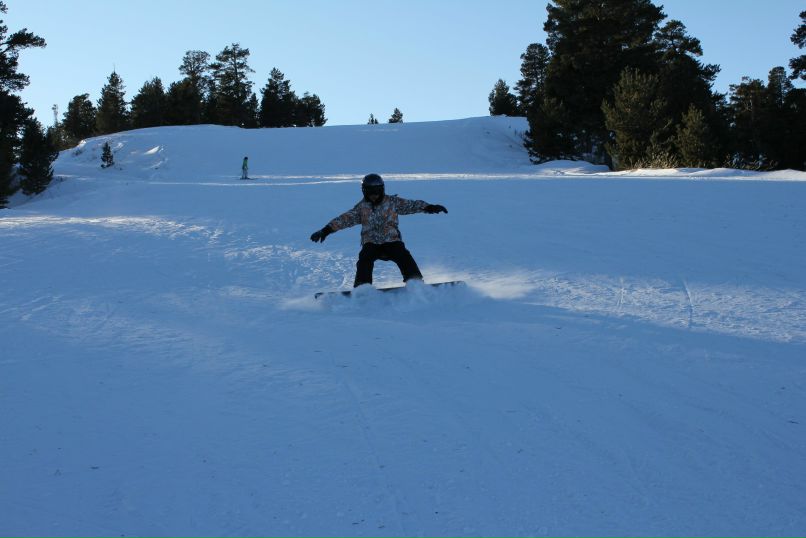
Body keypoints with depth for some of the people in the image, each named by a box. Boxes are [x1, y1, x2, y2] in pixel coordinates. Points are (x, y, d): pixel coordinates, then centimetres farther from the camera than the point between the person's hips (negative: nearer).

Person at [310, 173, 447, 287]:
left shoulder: (392, 201, 4)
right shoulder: (361, 207, 7)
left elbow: (411, 205, 0)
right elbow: (345, 219, 2)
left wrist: (429, 207, -16)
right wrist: (326, 230, -8)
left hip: (392, 241, -1)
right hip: (371, 243, 1)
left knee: (404, 257, -25)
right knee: (364, 259, -27)